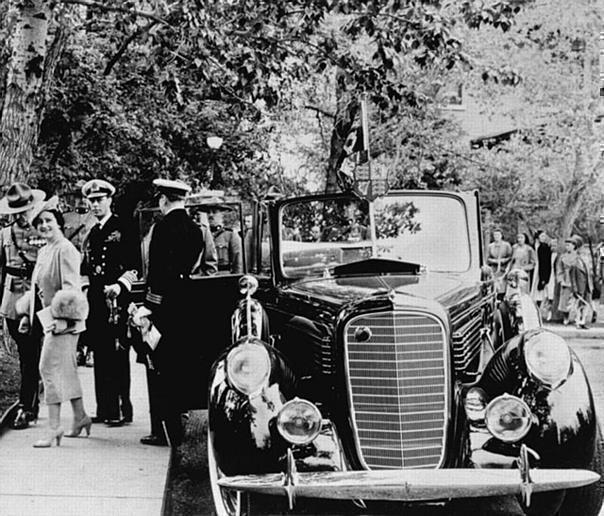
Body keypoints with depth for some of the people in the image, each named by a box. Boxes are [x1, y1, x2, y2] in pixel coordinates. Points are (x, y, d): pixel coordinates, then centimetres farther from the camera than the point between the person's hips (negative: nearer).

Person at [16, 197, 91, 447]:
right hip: (49, 319, 9)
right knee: (65, 370, 16)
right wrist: (27, 314, 15)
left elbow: (72, 288, -19)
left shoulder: (65, 249, -13)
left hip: (63, 319, -9)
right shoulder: (43, 251, 15)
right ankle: (80, 417, 30)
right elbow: (37, 287, 22)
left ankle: (54, 428, -7)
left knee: (50, 368, -11)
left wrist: (63, 318, -25)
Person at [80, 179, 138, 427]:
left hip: (116, 298, -7)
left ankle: (121, 410, -1)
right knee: (100, 355, 8)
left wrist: (119, 286, -21)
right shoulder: (92, 233, 18)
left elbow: (134, 267, -8)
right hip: (95, 299, 7)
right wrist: (84, 287, 9)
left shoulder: (122, 229, -3)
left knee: (117, 355, -5)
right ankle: (104, 409, 14)